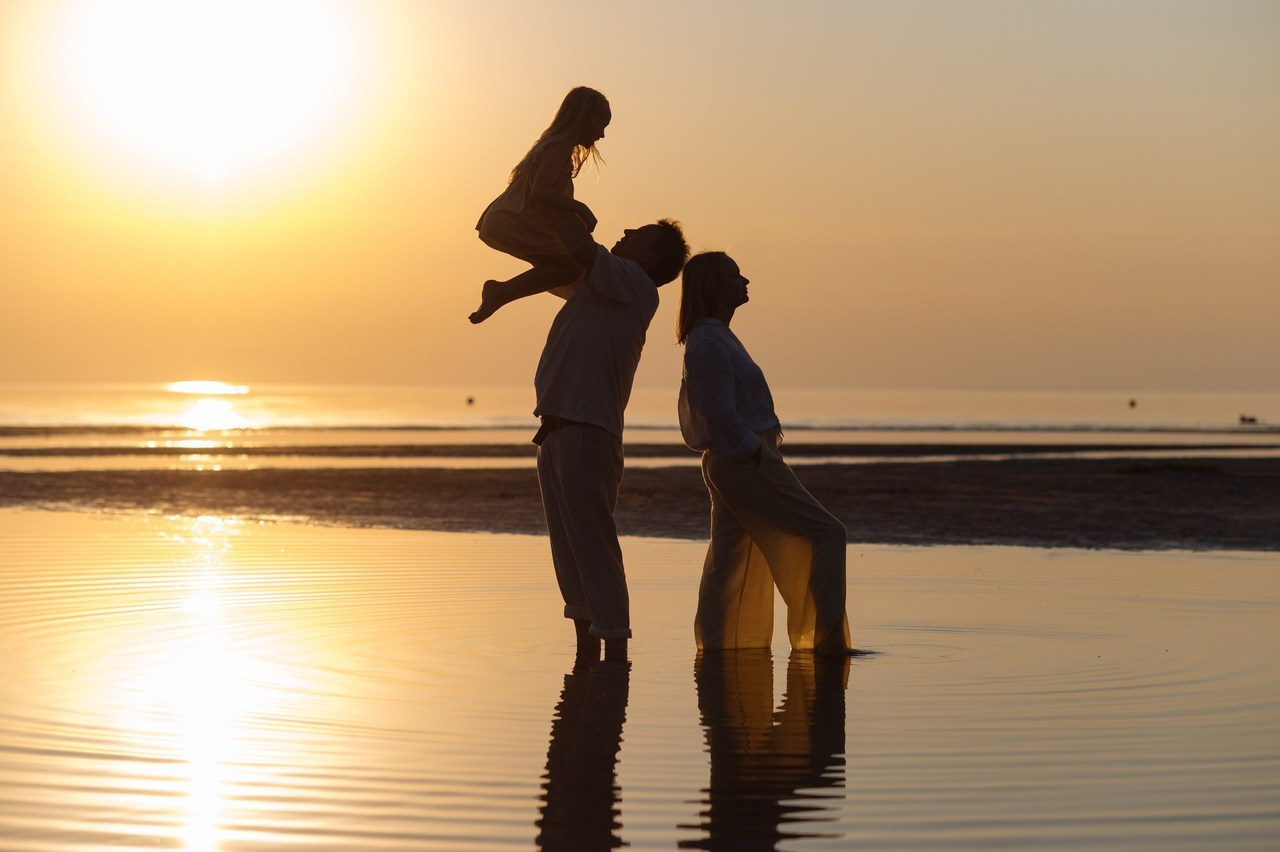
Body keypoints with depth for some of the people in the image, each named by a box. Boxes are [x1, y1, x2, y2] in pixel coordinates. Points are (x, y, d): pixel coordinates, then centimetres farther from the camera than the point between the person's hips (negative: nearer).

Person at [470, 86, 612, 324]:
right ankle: (502, 292, -16)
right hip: (514, 224, -10)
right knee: (576, 266, -13)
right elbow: (540, 191, -24)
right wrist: (579, 208, -20)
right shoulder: (562, 146, -12)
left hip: (502, 221, 10)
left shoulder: (552, 143, 18)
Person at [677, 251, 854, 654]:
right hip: (746, 465, -10)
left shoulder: (712, 338, 18)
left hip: (726, 466, 10)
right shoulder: (709, 341, -14)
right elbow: (721, 413, -21)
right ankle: (827, 636, -11)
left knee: (729, 562, 8)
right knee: (826, 532, -7)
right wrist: (755, 453, -16)